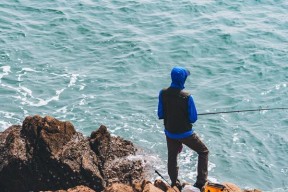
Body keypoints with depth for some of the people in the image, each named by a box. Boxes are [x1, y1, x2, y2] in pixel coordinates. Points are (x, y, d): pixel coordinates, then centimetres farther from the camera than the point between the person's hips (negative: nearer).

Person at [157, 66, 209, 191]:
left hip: (170, 132, 5)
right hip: (184, 133, -4)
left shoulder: (163, 93, -11)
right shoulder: (186, 97, -24)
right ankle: (201, 182, 7)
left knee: (172, 157, 22)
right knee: (203, 152, 13)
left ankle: (174, 183, 33)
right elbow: (193, 118, -16)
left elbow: (160, 114, -2)